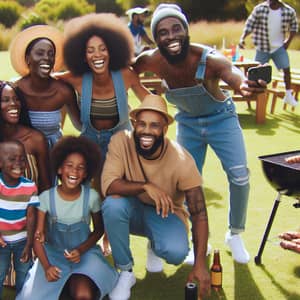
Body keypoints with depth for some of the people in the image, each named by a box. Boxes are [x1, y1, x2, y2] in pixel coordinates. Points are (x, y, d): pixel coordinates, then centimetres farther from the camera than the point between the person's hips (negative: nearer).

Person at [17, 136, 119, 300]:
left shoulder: (91, 196, -12)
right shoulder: (46, 197, -13)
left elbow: (98, 230, 2)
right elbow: (38, 237, -10)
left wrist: (81, 250, -14)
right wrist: (46, 266, -24)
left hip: (84, 253, -1)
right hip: (53, 253, 1)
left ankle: (73, 283, 7)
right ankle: (66, 283, 10)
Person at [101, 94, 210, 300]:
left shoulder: (182, 160, -26)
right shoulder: (121, 141, -22)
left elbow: (199, 213, -22)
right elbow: (108, 185, -28)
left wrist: (200, 264, -28)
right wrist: (145, 186, -44)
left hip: (166, 214, -1)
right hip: (133, 210, 1)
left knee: (176, 252, -31)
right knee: (112, 204, -34)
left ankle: (154, 246, 11)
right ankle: (125, 273, -11)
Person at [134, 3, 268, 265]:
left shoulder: (209, 59, -35)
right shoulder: (152, 61, -24)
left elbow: (233, 74, -55)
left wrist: (245, 86, -77)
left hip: (221, 118, -3)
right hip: (187, 122, 3)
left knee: (239, 175, -14)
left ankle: (235, 235, 12)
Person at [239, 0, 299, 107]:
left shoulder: (289, 11, -8)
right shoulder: (259, 9, -12)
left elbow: (294, 26, 8)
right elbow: (249, 24, -8)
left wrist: (289, 40, 3)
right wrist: (242, 38, -19)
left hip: (279, 47, 1)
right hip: (262, 47, -1)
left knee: (286, 69, -4)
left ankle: (288, 96, 10)